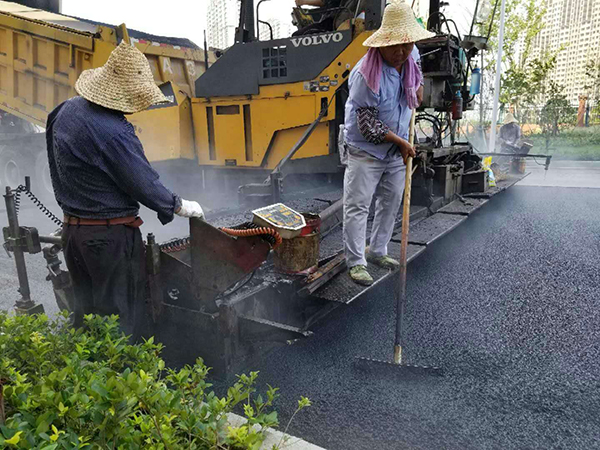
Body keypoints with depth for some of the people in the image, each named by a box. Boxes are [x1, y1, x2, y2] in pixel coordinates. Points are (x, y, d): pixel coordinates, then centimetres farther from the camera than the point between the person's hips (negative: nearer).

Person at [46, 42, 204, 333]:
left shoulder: (67, 110, 4)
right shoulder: (113, 133, -25)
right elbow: (144, 183, -18)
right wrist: (181, 206, -3)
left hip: (72, 229, 9)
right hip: (110, 235, -9)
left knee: (85, 306, 22)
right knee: (117, 312, 8)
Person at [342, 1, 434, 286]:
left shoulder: (409, 57, -3)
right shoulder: (366, 75, -26)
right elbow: (367, 126, -24)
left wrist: (418, 85, 12)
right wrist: (400, 142, -17)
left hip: (397, 153, 8)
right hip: (366, 151, -7)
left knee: (391, 203, 15)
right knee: (357, 206, -4)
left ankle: (377, 251, 31)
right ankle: (356, 262, 7)